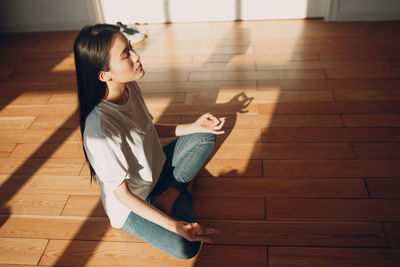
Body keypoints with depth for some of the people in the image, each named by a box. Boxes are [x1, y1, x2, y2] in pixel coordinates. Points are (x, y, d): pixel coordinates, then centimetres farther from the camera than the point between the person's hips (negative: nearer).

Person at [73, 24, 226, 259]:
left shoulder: (130, 87, -13)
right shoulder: (100, 127, -36)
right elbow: (122, 193, -26)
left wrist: (194, 127, -4)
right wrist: (174, 226, -29)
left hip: (156, 169, 7)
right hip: (131, 204, -7)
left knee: (206, 137, 6)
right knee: (185, 247, -23)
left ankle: (170, 193, -3)